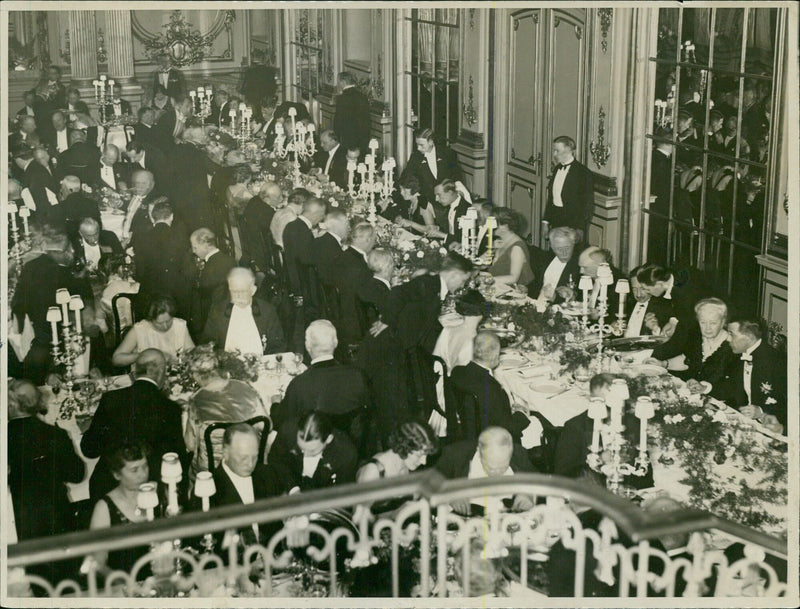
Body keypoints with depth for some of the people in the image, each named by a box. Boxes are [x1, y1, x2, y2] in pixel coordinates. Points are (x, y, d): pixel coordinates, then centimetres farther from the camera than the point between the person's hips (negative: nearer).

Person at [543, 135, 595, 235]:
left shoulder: (583, 172, -11)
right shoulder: (557, 169, 12)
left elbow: (588, 204, -12)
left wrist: (580, 229, -15)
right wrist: (546, 221, 12)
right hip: (555, 223, 6)